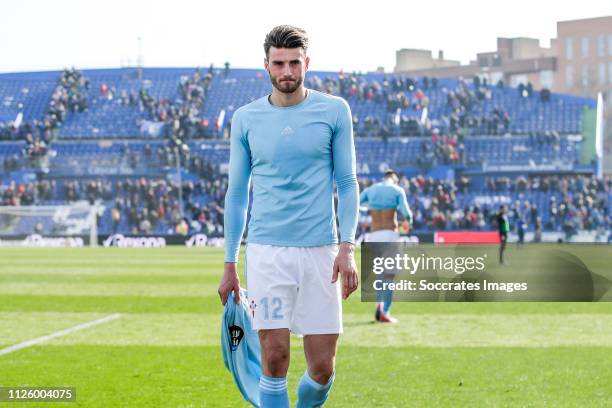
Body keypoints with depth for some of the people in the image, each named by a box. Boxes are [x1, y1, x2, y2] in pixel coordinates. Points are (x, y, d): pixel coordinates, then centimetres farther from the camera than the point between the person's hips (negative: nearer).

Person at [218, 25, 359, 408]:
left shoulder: (334, 111, 3)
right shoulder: (245, 119, 6)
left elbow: (347, 183, 5)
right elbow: (237, 194, 12)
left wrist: (347, 247, -7)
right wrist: (230, 265, 9)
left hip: (320, 251, 0)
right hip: (266, 251, 0)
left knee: (323, 367, 1)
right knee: (275, 358, -8)